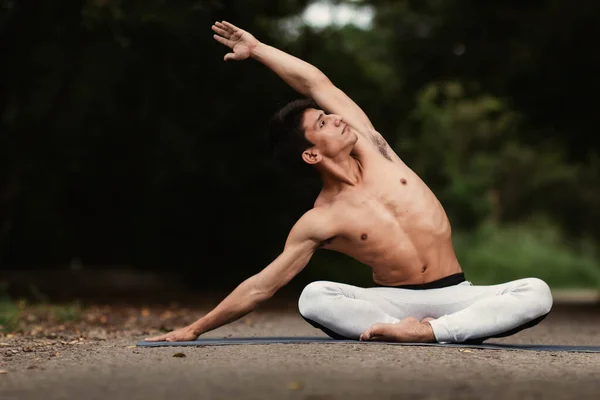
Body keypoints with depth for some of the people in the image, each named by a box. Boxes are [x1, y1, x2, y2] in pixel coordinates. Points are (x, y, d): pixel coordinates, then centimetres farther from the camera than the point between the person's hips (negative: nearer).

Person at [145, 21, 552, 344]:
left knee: (537, 293, -25)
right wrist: (196, 328, -5)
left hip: (453, 295, 3)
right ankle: (415, 331, -34)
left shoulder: (372, 147, 2)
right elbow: (261, 286, -3)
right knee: (313, 298, -30)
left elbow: (315, 82, 0)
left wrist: (256, 47, 10)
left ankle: (428, 331, -36)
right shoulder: (319, 222, -7)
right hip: (396, 301, -3)